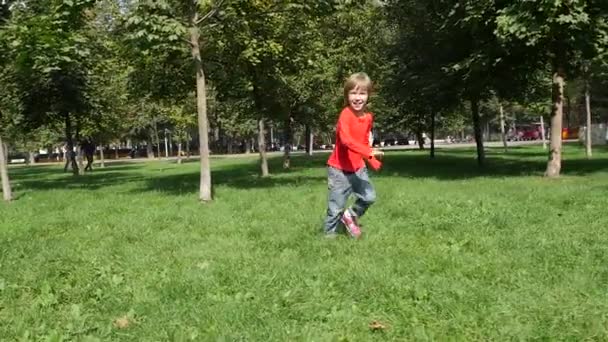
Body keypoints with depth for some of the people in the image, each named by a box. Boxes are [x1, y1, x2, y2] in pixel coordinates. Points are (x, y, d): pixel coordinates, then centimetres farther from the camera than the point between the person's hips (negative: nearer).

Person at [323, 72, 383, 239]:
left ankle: (351, 215, 25)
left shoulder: (368, 117, 3)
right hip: (339, 169, -6)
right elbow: (346, 139, -34)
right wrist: (369, 152, -40)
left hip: (358, 167, 6)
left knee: (369, 197, 0)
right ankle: (330, 233, 19)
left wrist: (373, 161, 12)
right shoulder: (346, 114, -20)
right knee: (336, 206, 1)